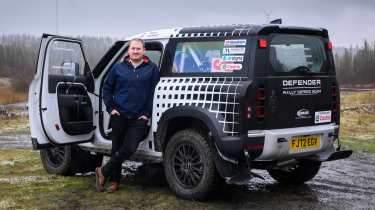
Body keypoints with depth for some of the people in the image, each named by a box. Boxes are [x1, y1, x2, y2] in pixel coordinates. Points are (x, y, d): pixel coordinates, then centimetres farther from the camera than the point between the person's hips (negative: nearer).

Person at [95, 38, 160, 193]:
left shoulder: (152, 69, 2)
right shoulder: (119, 68, 6)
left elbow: (154, 92, 0)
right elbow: (107, 88, 12)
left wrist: (147, 113, -5)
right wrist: (110, 108, 3)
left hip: (139, 118, -1)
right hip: (119, 115, 1)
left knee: (130, 148, -12)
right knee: (117, 148, 7)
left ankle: (103, 172, 6)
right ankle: (114, 180, 21)